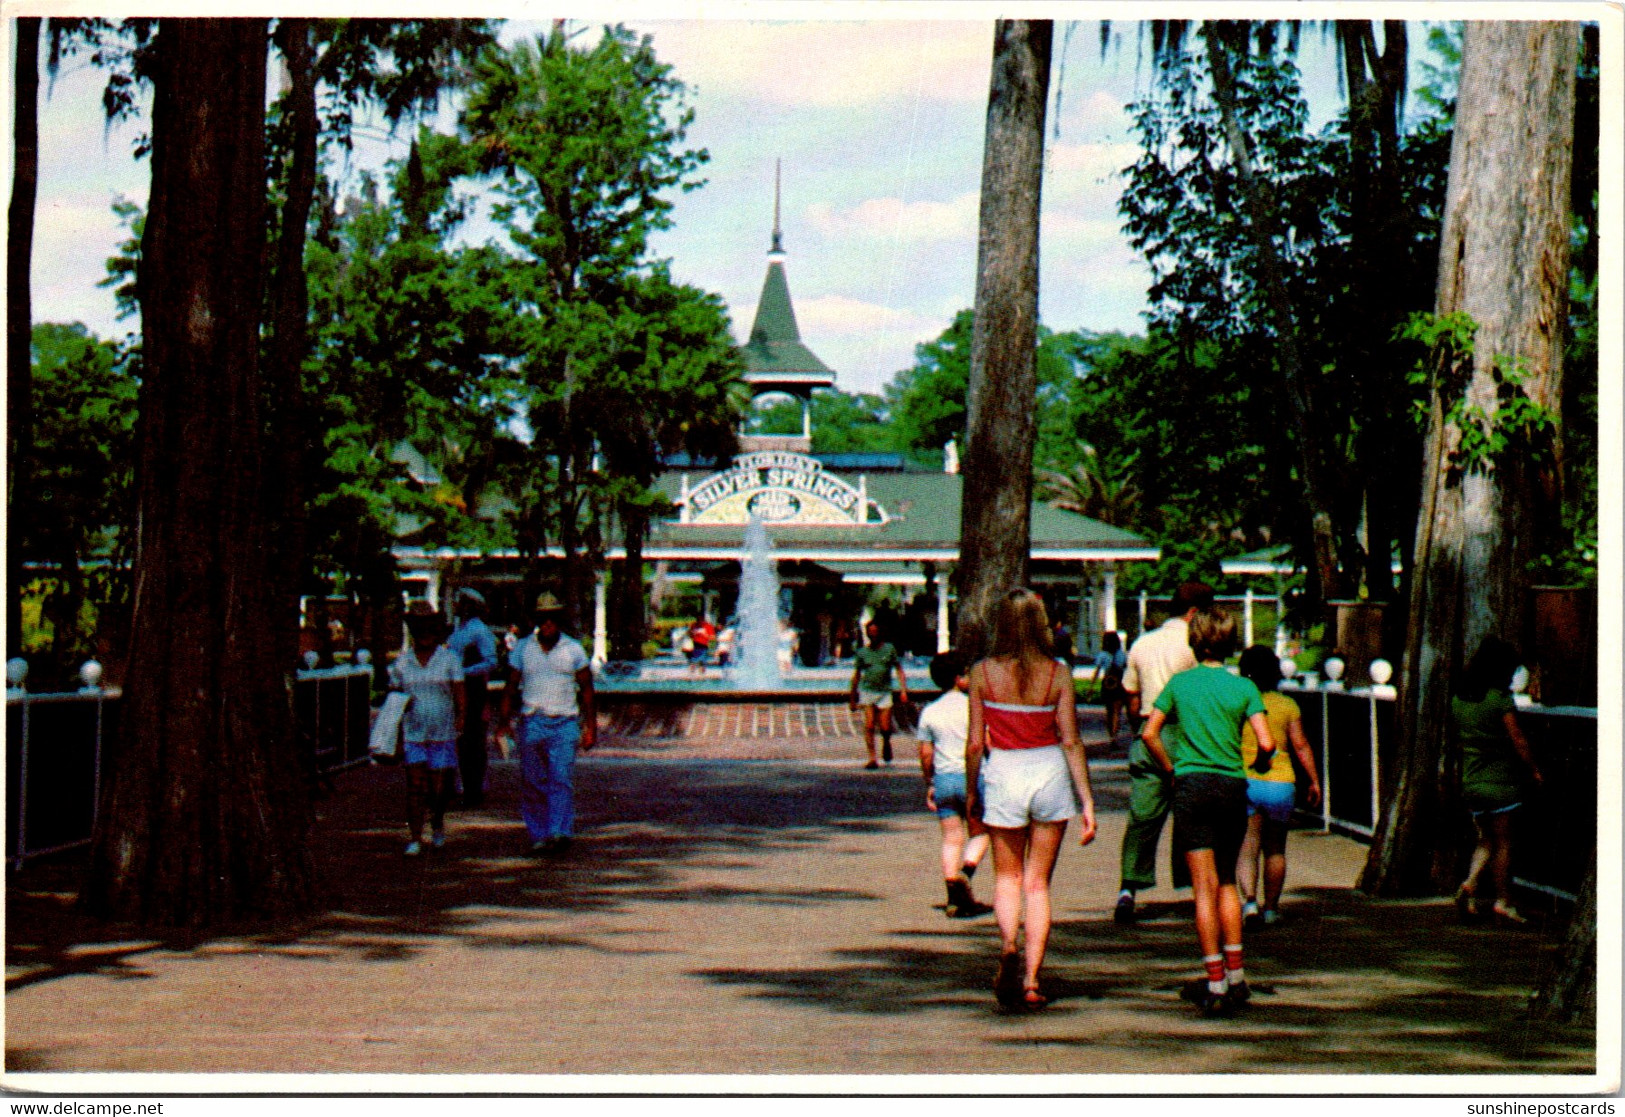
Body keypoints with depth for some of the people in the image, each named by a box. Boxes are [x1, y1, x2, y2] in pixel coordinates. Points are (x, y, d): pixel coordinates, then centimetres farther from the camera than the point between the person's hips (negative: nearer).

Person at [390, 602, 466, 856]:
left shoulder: (448, 659, 1)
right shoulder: (402, 661, 6)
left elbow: (459, 695, -2)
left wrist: (461, 719, -16)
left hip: (442, 733, -1)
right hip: (412, 733, 1)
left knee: (439, 788, 2)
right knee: (415, 786, -7)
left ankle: (438, 821, 31)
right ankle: (415, 839, -3)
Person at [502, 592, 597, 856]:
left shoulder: (573, 650, 5)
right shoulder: (523, 648, 7)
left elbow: (587, 690, 8)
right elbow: (511, 688, 9)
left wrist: (591, 727, 3)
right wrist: (504, 722, 0)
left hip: (565, 724, -2)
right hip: (531, 723, 2)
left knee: (561, 779, -13)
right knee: (532, 783, 3)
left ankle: (560, 833, -20)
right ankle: (538, 836, 12)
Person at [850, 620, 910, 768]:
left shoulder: (889, 648, 4)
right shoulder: (862, 652, 6)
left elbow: (899, 669, 7)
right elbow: (856, 676, 13)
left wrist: (903, 689, -5)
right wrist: (853, 699, 15)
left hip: (885, 693, -1)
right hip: (867, 691, 1)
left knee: (885, 728, -5)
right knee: (869, 726, -8)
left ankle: (886, 742, 29)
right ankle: (872, 758, -3)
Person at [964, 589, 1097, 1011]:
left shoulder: (983, 672, -6)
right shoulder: (1057, 674, -5)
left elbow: (975, 743, -4)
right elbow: (1071, 742, -7)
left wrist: (970, 791, 9)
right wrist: (1087, 801, -3)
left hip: (1002, 774, 0)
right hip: (1050, 772, 1)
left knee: (1008, 876, 17)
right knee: (1038, 883, 11)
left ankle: (1008, 945, -11)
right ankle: (1031, 980, 7)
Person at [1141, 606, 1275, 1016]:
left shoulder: (1179, 683, 4)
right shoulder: (1243, 687, 1)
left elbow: (1149, 733, -1)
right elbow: (1266, 742, -7)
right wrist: (1261, 763, 13)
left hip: (1191, 784, -1)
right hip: (1232, 785, 1)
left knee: (1205, 886, -3)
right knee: (1226, 882, 17)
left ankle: (1215, 984, -8)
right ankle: (1235, 976, 15)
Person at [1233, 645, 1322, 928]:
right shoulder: (1287, 705, 3)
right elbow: (1301, 746, 1)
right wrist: (1314, 781, 9)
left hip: (1244, 782, -1)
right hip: (1281, 784, 1)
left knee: (1247, 847, -3)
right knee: (1275, 849, 15)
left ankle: (1250, 902, -23)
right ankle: (1271, 908, 22)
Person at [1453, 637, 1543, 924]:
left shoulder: (1458, 699, 6)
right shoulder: (1501, 699, -13)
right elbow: (1518, 741, -12)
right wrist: (1534, 771, -1)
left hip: (1471, 781, 6)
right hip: (1501, 780, -6)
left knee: (1486, 840, 15)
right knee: (1503, 842, 3)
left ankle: (1470, 884, -4)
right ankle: (1503, 901, 6)